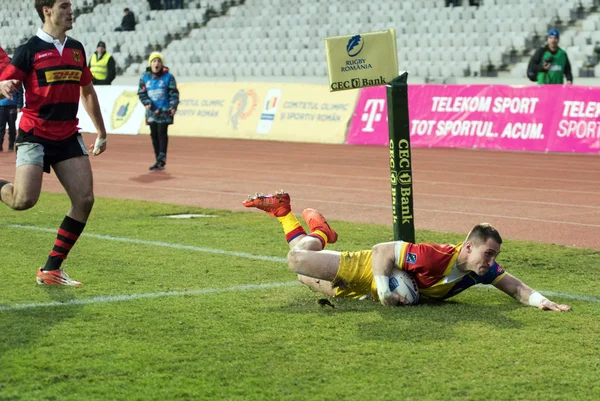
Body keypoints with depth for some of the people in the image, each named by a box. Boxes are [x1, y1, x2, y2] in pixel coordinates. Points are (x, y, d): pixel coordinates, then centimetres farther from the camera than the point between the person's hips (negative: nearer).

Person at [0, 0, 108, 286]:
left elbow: (87, 92, 22)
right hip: (35, 136, -5)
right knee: (24, 201, -18)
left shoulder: (76, 49, 11)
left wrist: (101, 133, 24)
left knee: (85, 199, -7)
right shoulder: (30, 49, -6)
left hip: (68, 137, 6)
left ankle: (51, 269, 3)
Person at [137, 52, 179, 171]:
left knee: (162, 133, -14)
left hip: (164, 110, -4)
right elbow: (141, 93, 8)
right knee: (154, 135, 5)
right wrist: (146, 103, -10)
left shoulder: (168, 77, -2)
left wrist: (173, 106, -15)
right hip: (151, 111, 4)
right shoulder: (145, 77, 6)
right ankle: (159, 161, 10)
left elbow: (174, 93, -2)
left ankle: (162, 156, -14)